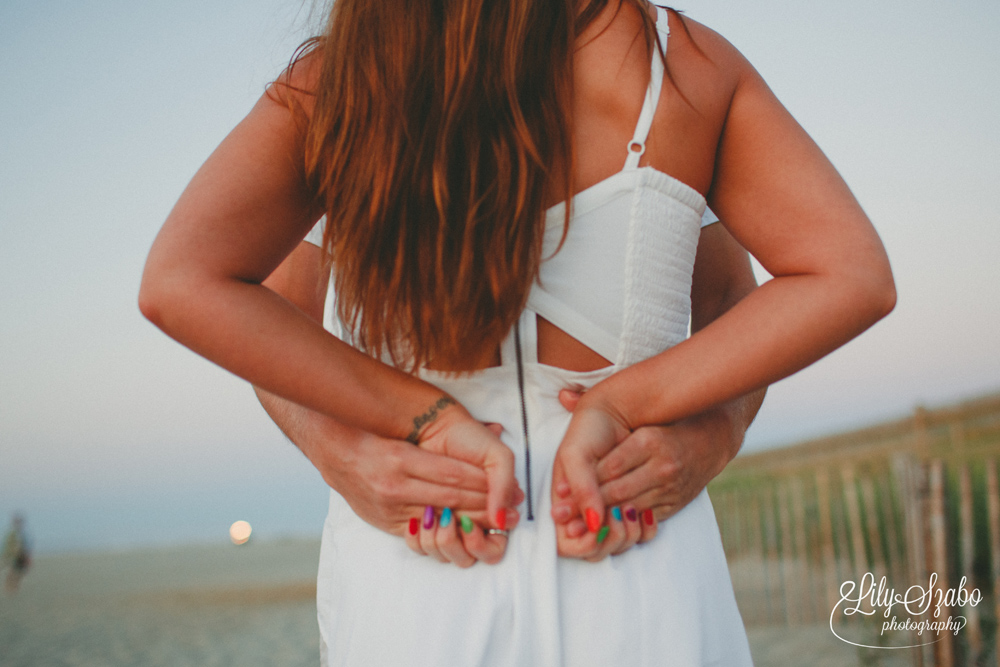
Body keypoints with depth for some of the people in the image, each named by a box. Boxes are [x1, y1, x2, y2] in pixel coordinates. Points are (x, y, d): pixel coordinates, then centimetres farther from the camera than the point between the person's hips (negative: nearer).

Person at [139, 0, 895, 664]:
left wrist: (429, 417, -13)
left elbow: (178, 282, -12)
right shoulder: (687, 62, -5)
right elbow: (852, 277, -8)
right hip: (642, 584, -1)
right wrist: (618, 406, -13)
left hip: (403, 586, 1)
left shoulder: (330, 81, -4)